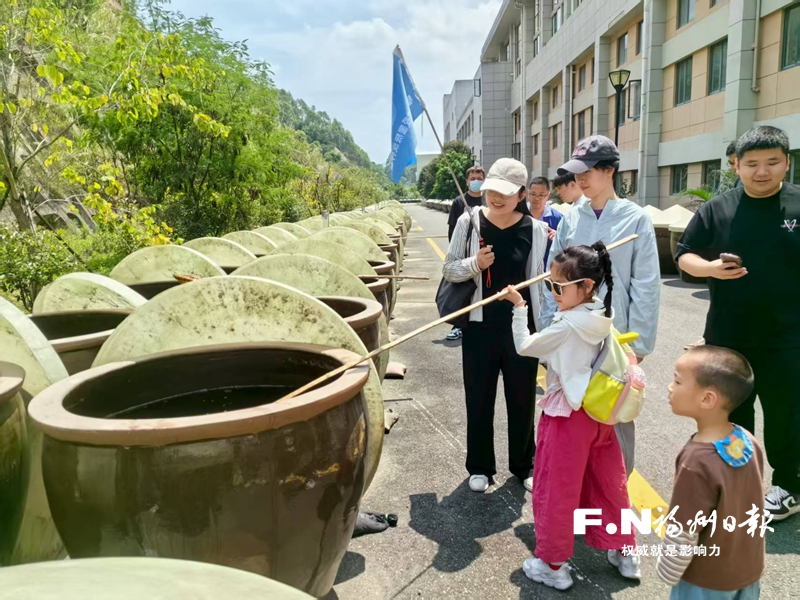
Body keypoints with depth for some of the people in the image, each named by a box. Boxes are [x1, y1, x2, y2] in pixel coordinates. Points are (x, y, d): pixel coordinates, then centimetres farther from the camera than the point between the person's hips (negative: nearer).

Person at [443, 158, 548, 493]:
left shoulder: (536, 230, -5)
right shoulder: (469, 222, -5)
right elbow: (449, 269, 0)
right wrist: (475, 264, -21)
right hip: (480, 327, 0)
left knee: (522, 400, 13)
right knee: (479, 400, 11)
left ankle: (524, 465, 34)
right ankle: (480, 467, 30)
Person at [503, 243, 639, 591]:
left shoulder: (567, 325, -23)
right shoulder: (602, 318, 0)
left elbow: (524, 346, -14)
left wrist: (519, 307, -7)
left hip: (567, 415, -8)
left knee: (556, 490, 7)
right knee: (609, 484, 20)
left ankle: (553, 566, 20)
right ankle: (625, 553, 35)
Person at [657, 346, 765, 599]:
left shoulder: (697, 464, -35)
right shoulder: (748, 441, -12)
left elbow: (682, 534, -26)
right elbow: (748, 501, 4)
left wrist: (667, 573, -9)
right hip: (749, 568, 6)